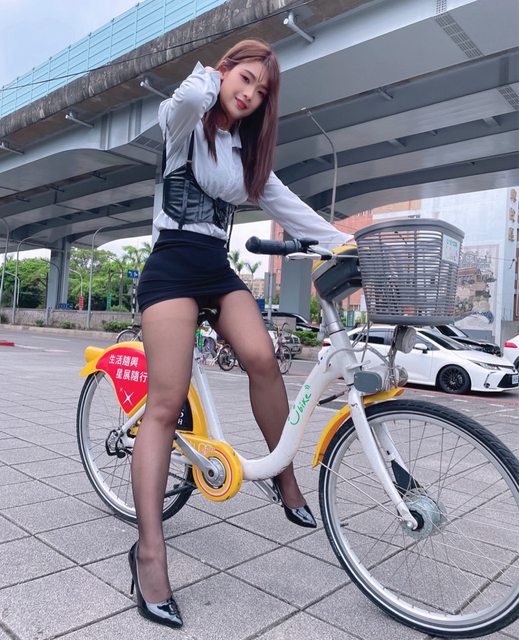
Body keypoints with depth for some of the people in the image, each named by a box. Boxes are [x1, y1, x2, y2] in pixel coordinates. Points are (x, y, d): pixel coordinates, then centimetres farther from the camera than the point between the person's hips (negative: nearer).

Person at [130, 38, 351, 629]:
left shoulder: (247, 154, 20)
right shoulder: (185, 123, 2)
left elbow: (288, 206, 14)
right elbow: (190, 98, -23)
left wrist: (345, 242, 5)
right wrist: (211, 74, 1)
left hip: (218, 269, 6)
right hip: (172, 265, -5)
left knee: (262, 359, -22)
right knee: (167, 404, -15)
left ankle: (285, 476, -3)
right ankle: (149, 551, -9)